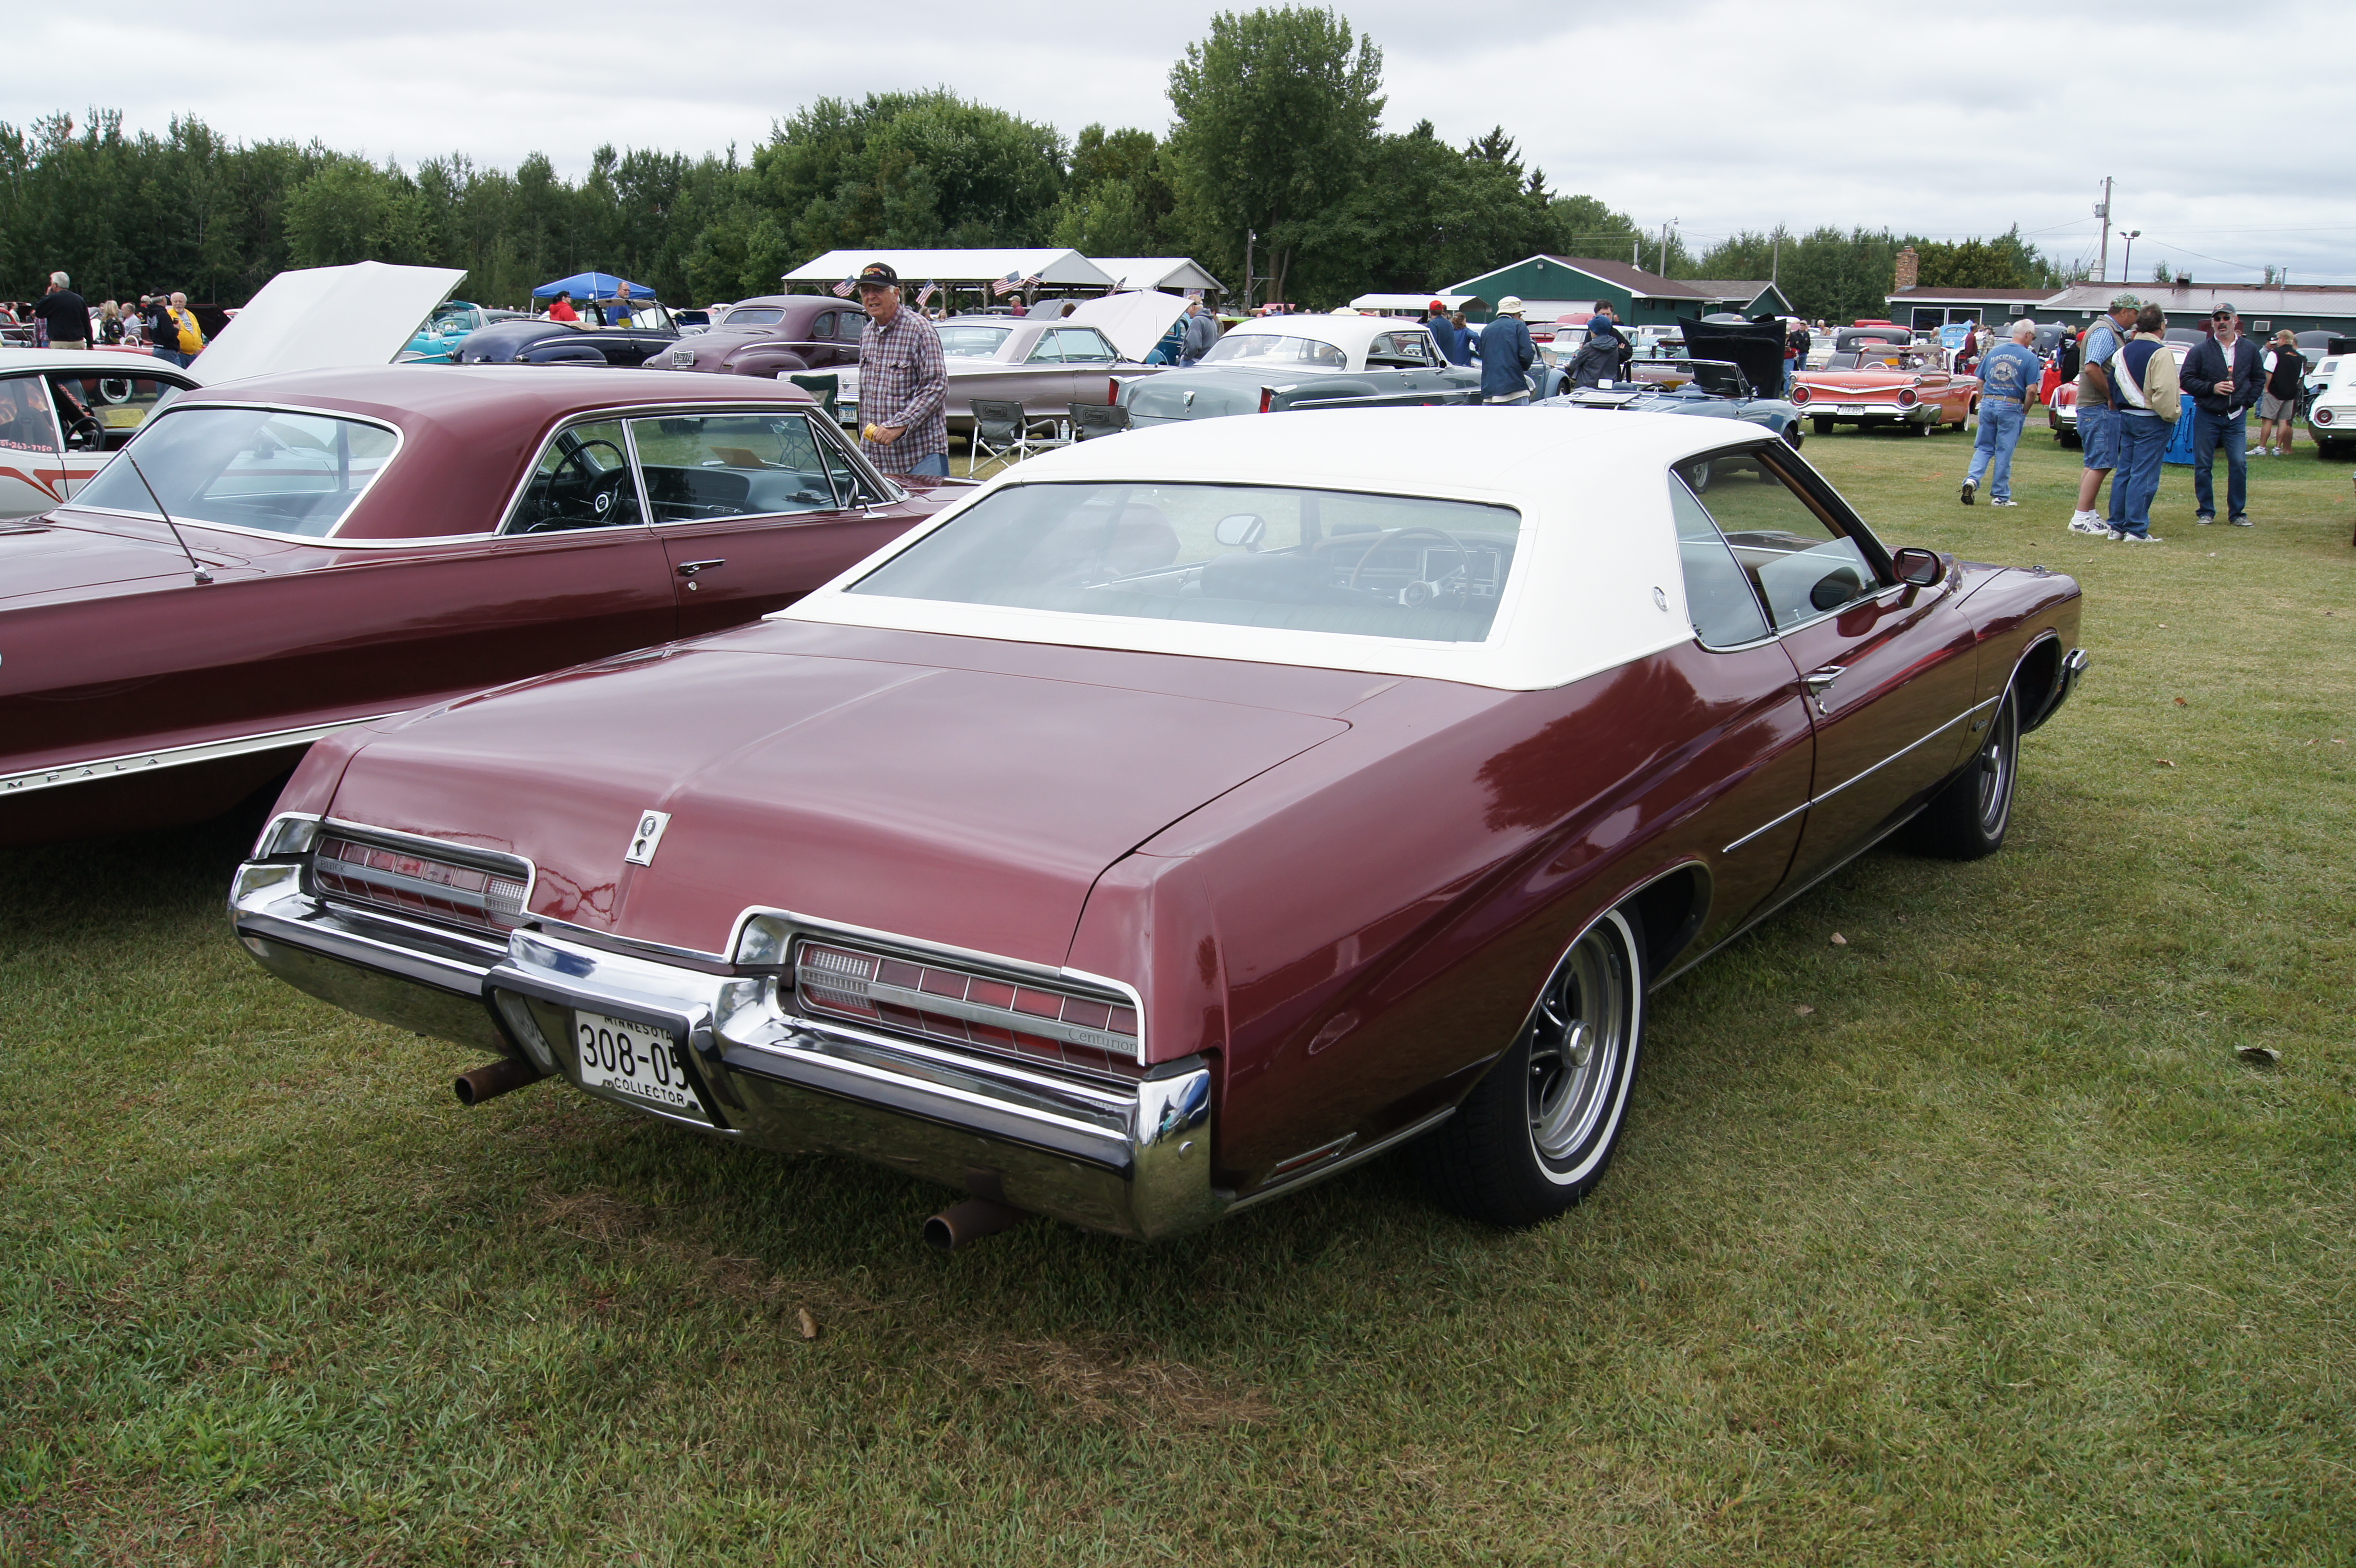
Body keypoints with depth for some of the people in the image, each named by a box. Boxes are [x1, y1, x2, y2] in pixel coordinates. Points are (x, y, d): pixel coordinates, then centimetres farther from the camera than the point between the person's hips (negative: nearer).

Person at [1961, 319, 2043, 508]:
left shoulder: (1994, 352, 10)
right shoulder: (2029, 357, -5)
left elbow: (1980, 382, 13)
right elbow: (2031, 389, -10)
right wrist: (2025, 411, 2)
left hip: (1988, 403, 4)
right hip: (2011, 407, -4)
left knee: (1984, 447, 13)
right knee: (2004, 452, 2)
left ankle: (1972, 479, -11)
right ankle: (2000, 496, 8)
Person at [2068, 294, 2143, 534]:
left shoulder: (2114, 333, 17)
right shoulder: (2105, 332, -14)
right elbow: (2092, 367, -26)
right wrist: (2111, 397, -20)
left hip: (2104, 408, 11)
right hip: (2099, 408, -11)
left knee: (2098, 464, 15)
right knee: (2100, 465, -10)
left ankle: (2089, 514, 20)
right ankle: (2081, 519, -9)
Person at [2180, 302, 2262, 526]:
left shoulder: (2250, 350, 7)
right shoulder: (2200, 350, 0)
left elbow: (2259, 380, 15)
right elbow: (2187, 380, -3)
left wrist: (2247, 401, 1)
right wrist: (2212, 388, -14)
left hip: (2236, 417, 1)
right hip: (2207, 416, -1)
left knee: (2239, 464, -3)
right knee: (2203, 466, 2)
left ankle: (2237, 513, 6)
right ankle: (2206, 512, 12)